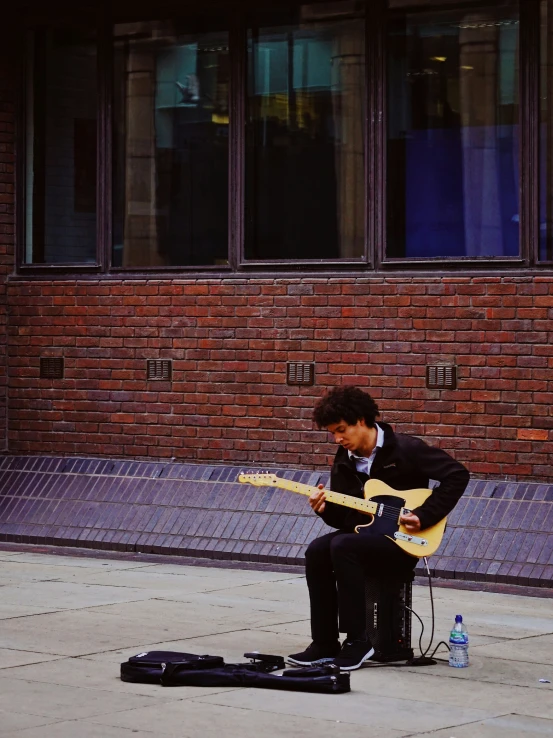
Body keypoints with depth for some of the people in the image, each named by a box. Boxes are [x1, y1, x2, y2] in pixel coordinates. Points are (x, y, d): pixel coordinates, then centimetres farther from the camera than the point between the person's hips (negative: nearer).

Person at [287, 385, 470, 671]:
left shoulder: (404, 449, -11)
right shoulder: (344, 462, 8)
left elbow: (457, 475, -13)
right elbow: (344, 518, 11)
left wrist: (424, 515, -17)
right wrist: (326, 510, -12)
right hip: (364, 537, 6)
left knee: (342, 546, -32)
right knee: (317, 551, -22)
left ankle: (357, 640, -24)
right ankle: (325, 644, -15)